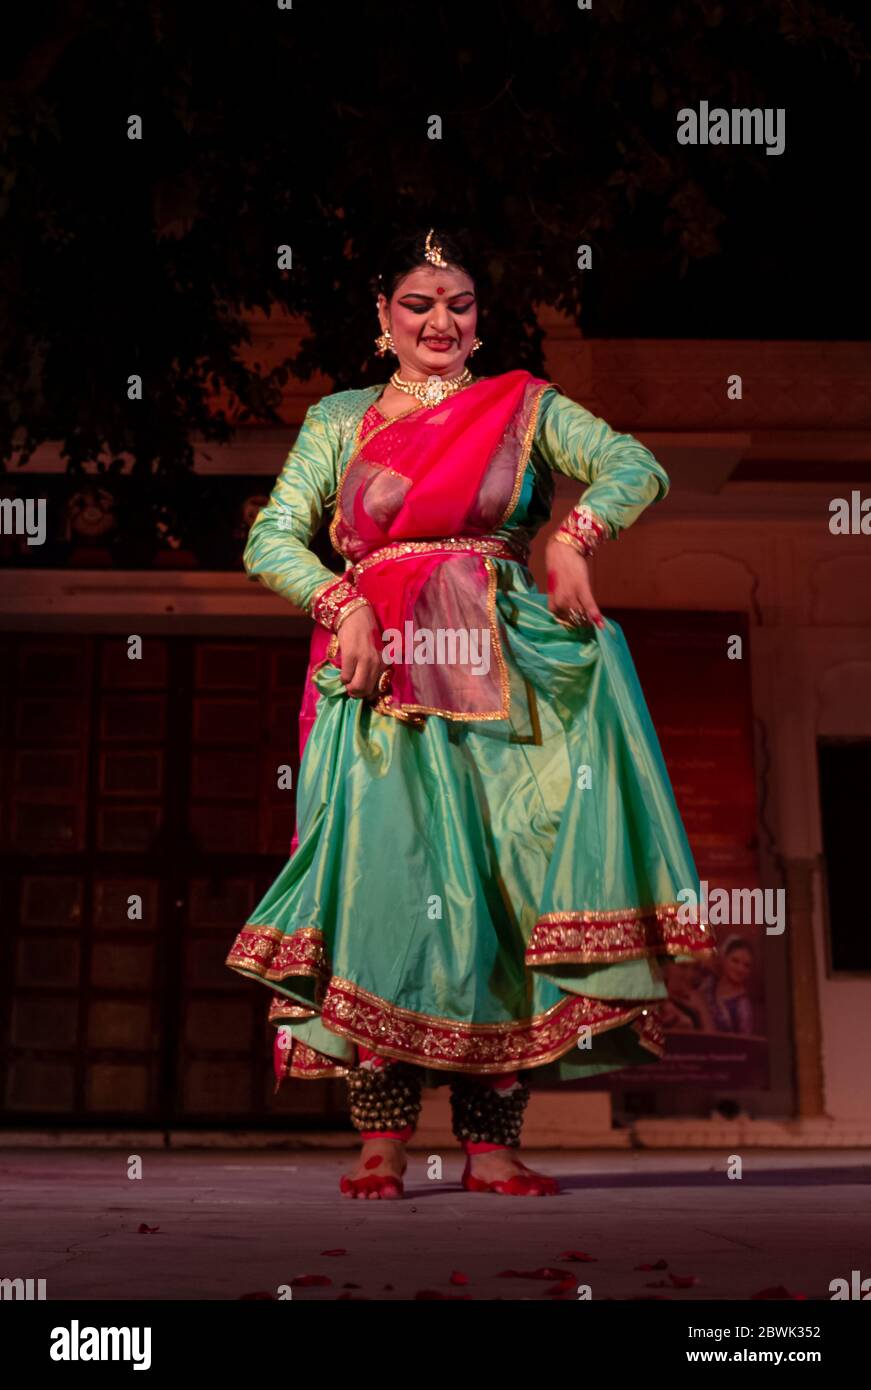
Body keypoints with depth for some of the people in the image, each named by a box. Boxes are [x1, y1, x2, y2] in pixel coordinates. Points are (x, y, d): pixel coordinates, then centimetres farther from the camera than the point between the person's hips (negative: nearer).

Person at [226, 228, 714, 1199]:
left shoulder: (526, 408, 15)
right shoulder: (339, 419, 18)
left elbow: (637, 469, 2)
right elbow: (272, 539, 9)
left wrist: (572, 536, -17)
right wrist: (343, 604, -9)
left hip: (499, 676, 0)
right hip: (377, 678, 0)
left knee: (494, 883, -5)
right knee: (380, 877, -10)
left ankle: (492, 1144, 0)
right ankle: (382, 1142, -3)